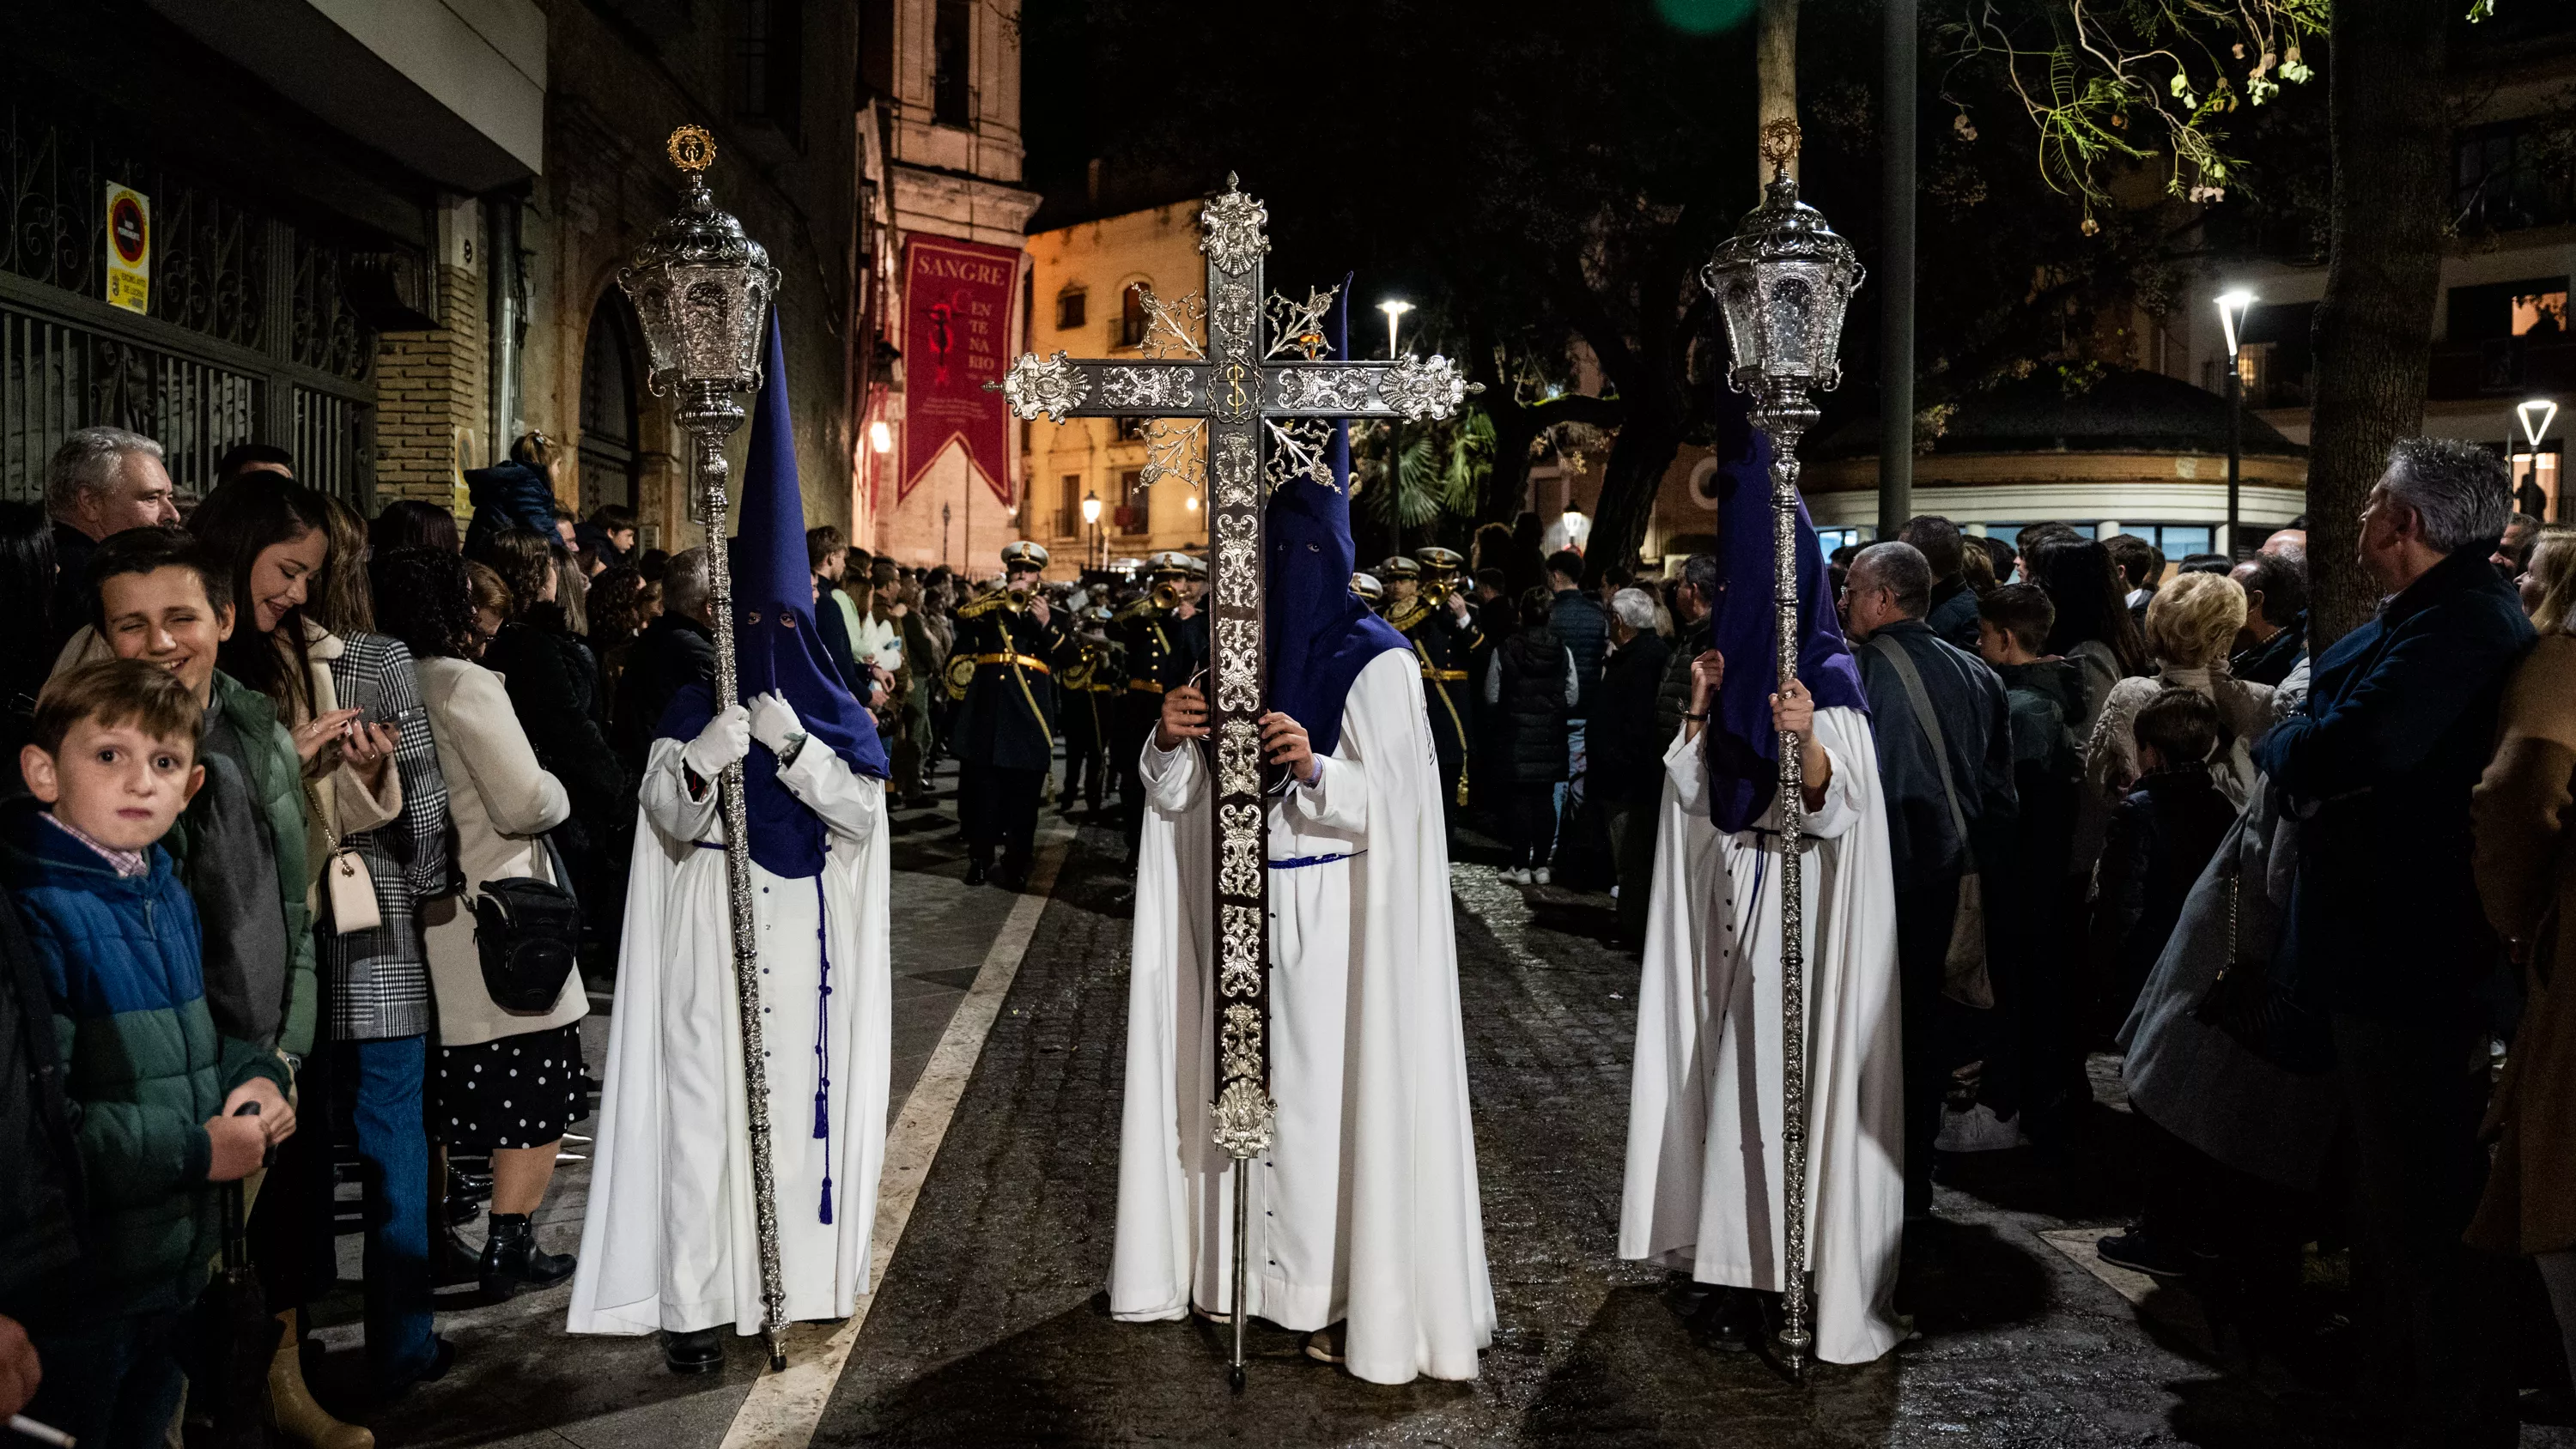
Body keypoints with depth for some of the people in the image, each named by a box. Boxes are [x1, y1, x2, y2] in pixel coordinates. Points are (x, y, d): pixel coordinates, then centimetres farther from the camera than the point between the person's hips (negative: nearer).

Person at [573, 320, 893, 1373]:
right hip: (711, 937, -1)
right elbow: (668, 820, -1)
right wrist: (703, 761, -20)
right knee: (707, 1103, -5)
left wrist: (795, 749, -16)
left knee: (803, 1094, 1)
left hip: (808, 940, 1)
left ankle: (804, 1270, 14)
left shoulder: (838, 716, 9)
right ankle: (695, 1301, -3)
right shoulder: (693, 708, 7)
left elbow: (863, 813, -4)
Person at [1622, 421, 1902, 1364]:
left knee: (1802, 1069, -6)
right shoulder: (1732, 660, 10)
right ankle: (1748, 1260, 16)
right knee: (1739, 1072, 8)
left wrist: (1807, 739, -34)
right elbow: (1693, 796, 8)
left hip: (1805, 909, -6)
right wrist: (1699, 712, -7)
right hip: (1733, 906, 6)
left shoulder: (1831, 678, -8)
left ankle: (1825, 1271, 2)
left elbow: (1832, 808, -17)